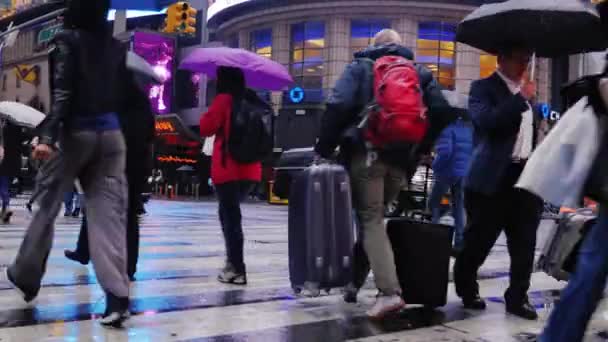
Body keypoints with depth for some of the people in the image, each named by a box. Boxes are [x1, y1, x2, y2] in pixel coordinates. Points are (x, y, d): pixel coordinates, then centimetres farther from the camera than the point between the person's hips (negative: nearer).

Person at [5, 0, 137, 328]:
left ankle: (25, 277, 28)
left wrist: (47, 136, -20)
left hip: (76, 131, -4)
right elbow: (126, 96, 11)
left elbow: (62, 92, -15)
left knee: (48, 204, 12)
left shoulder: (67, 39, -3)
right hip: (110, 133, 4)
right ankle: (117, 296, -9)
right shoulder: (116, 47, 12)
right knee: (109, 212, -2)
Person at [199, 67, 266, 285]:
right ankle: (233, 261, 23)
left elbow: (205, 128, -6)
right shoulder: (253, 100, 10)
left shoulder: (224, 100, -8)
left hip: (228, 169, -6)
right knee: (230, 213, 21)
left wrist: (212, 115, 10)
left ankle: (237, 269, -4)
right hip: (250, 169, 6)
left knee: (230, 216, -2)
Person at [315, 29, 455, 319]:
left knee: (370, 219, -5)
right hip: (401, 159, 4)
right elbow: (442, 112, 4)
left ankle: (389, 292, -18)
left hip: (365, 153, -4)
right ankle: (353, 281, 20)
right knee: (373, 215, 16)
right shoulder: (420, 72, 16)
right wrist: (419, 148, 12)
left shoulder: (360, 67, 6)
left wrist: (324, 148, -5)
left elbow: (339, 106, -10)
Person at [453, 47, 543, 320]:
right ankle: (467, 289, 24)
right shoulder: (484, 88, -3)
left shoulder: (525, 92, 19)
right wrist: (521, 98, -18)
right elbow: (487, 121, -23)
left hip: (527, 175, 7)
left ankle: (517, 297, 18)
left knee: (525, 243, 6)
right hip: (495, 177, -6)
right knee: (479, 240, 3)